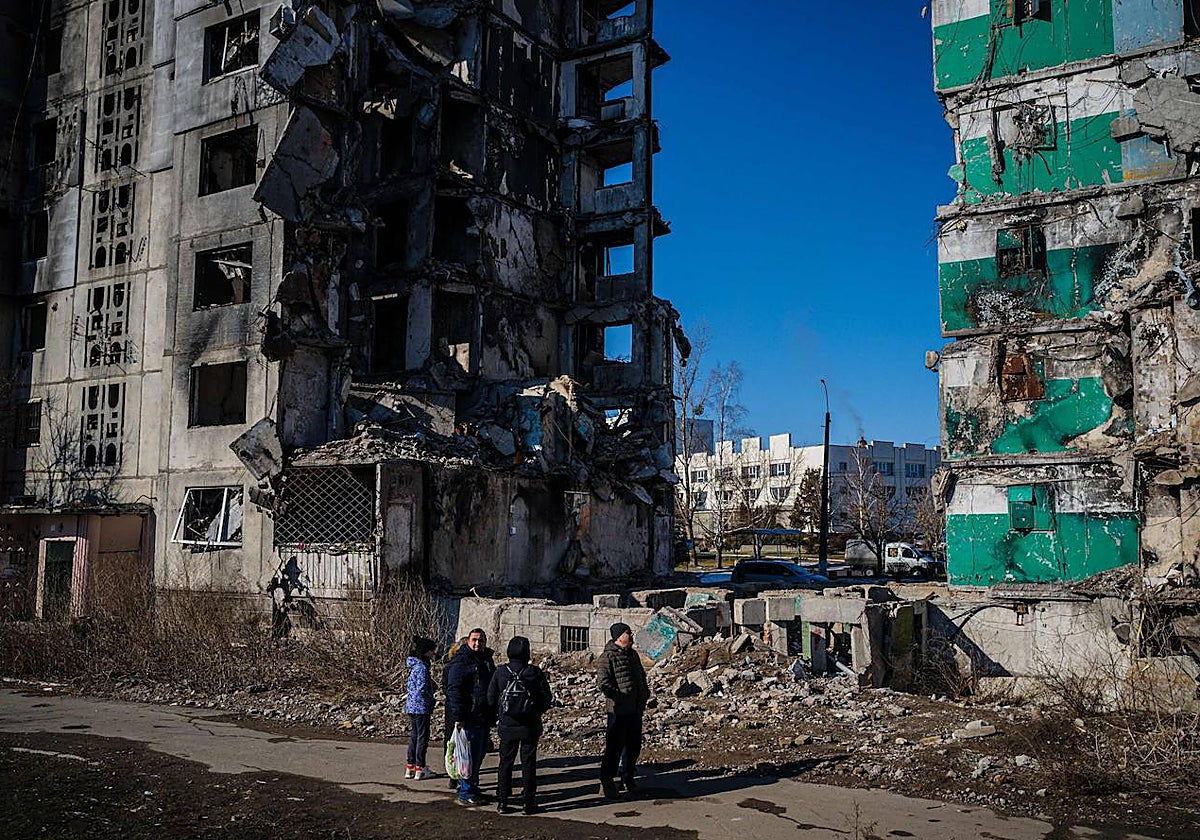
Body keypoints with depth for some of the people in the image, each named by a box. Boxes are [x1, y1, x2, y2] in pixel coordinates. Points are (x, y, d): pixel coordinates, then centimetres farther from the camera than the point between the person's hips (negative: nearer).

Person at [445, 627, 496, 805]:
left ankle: (471, 786, 29)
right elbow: (454, 690, -16)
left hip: (485, 717, 9)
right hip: (470, 717, -9)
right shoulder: (461, 661, -11)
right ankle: (465, 793, 4)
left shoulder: (487, 660, 16)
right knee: (471, 755, -5)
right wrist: (458, 716, -22)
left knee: (480, 752, 16)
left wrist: (493, 714, 22)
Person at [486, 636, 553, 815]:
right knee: (528, 763, 7)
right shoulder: (535, 673, -9)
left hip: (507, 726, 1)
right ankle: (529, 803, 10)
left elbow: (491, 699, -2)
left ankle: (502, 802, 12)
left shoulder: (500, 672, -7)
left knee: (505, 762, 11)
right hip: (530, 726, -1)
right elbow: (546, 699, -4)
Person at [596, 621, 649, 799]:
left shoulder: (632, 654, 15)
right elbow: (604, 683, -19)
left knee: (634, 744, 15)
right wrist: (620, 698, -23)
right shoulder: (607, 657, -13)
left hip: (635, 709, 8)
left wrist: (645, 694, 14)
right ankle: (606, 782, 7)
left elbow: (641, 676, 27)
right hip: (618, 710, -8)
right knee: (615, 745, -4)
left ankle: (628, 778, 30)